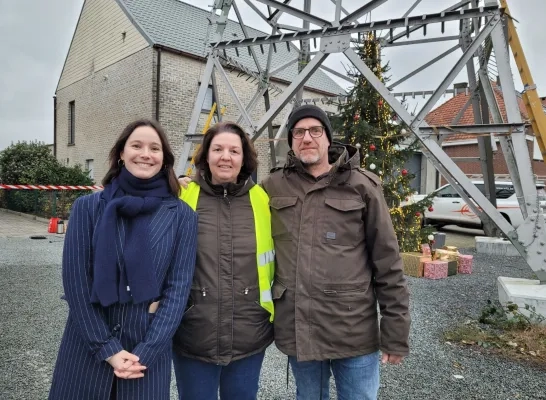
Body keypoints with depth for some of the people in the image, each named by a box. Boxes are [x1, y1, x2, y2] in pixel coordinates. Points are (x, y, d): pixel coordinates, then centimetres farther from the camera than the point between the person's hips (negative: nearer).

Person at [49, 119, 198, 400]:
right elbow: (75, 281, -6)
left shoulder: (182, 216, -4)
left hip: (150, 347, 0)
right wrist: (107, 348, -10)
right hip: (87, 345, 1)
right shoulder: (87, 207, -2)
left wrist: (145, 352, -11)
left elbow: (179, 287, -6)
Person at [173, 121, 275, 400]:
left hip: (249, 338, 2)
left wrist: (277, 314, 10)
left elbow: (277, 259, 9)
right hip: (193, 337, -1)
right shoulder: (183, 197, -6)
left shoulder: (262, 200, -2)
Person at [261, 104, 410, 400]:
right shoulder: (273, 187, 2)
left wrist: (395, 334, -5)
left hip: (354, 331, -2)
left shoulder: (362, 186, -5)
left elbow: (387, 263, -5)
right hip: (297, 330, 3)